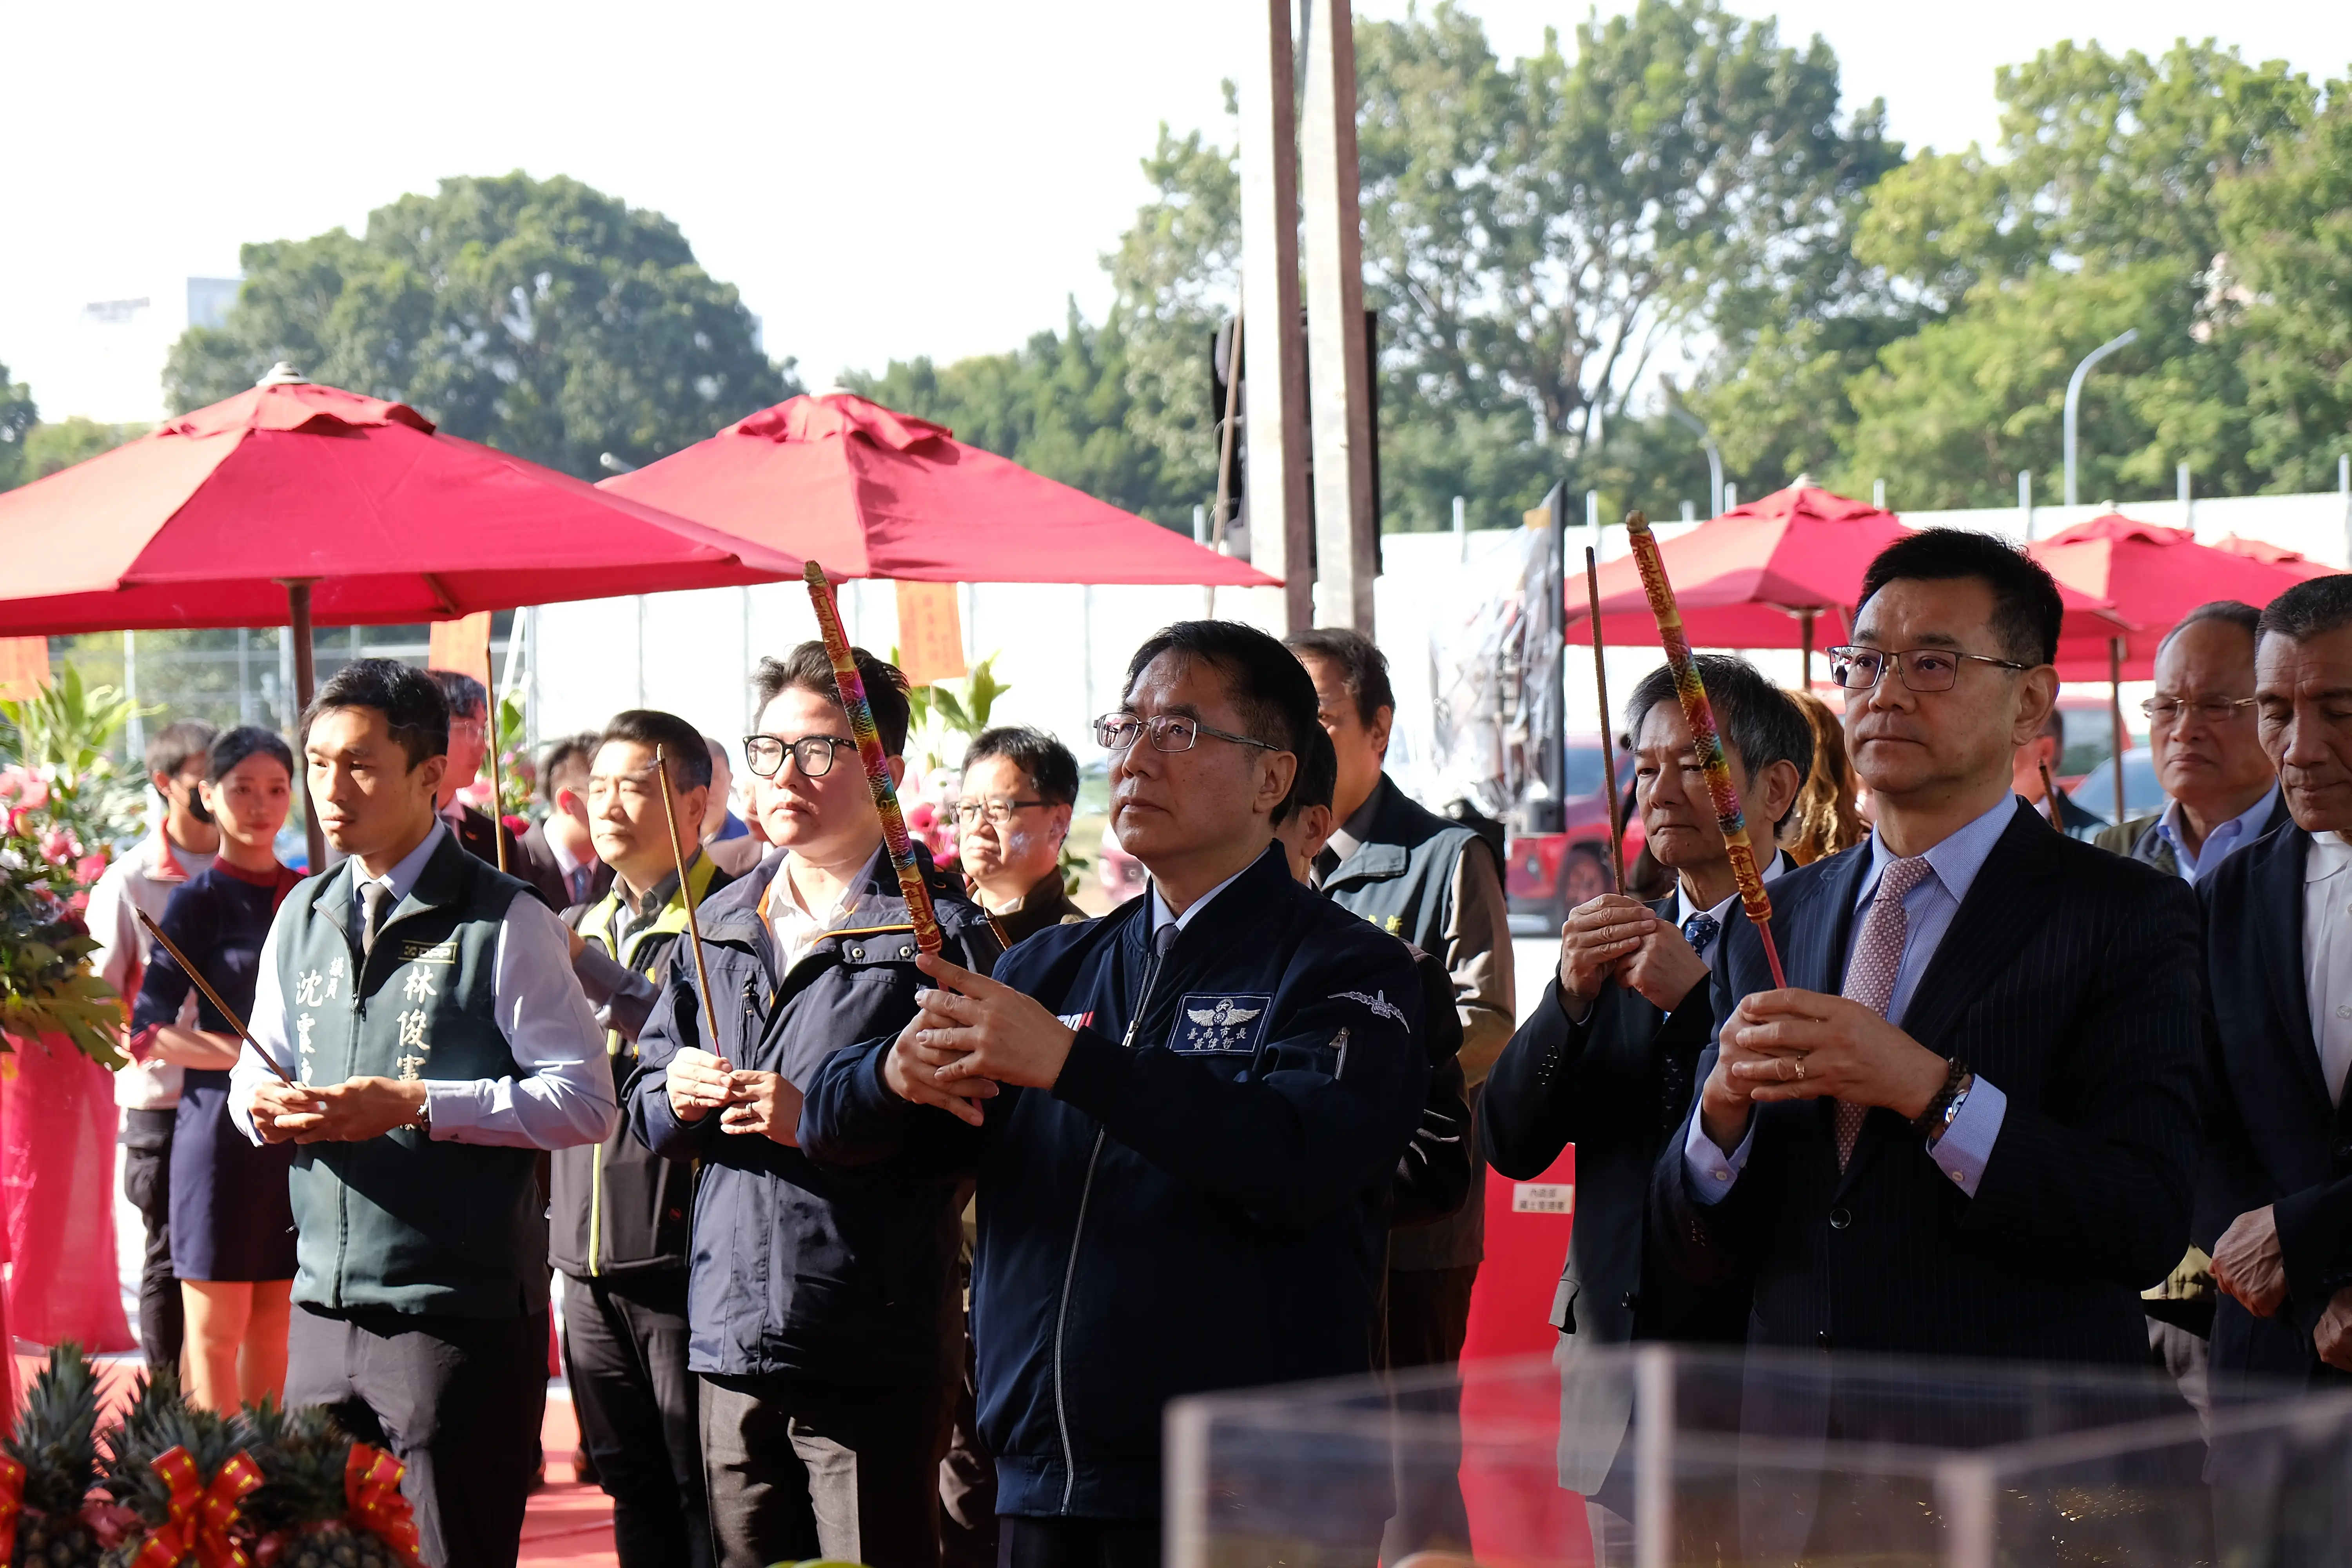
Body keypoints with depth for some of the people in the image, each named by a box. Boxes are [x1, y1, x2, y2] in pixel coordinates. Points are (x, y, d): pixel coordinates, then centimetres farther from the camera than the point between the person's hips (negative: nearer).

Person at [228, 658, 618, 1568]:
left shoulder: (503, 923, -7)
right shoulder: (303, 917, 13)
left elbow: (586, 1102, -11)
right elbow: (255, 1069, 21)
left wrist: (418, 1104, -18)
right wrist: (260, 1100, -4)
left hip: (461, 1311, -6)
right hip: (326, 1303, 6)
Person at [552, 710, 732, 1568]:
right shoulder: (584, 931, 18)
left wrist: (615, 993, -22)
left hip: (682, 1248, -7)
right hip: (588, 1256, 7)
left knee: (703, 1490, -4)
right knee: (633, 1492, 12)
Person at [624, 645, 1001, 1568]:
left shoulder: (940, 929, -4)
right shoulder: (719, 928, 17)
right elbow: (645, 1106, 22)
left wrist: (823, 1120, -17)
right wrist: (678, 1098, -1)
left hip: (876, 1358, -6)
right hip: (732, 1342, 6)